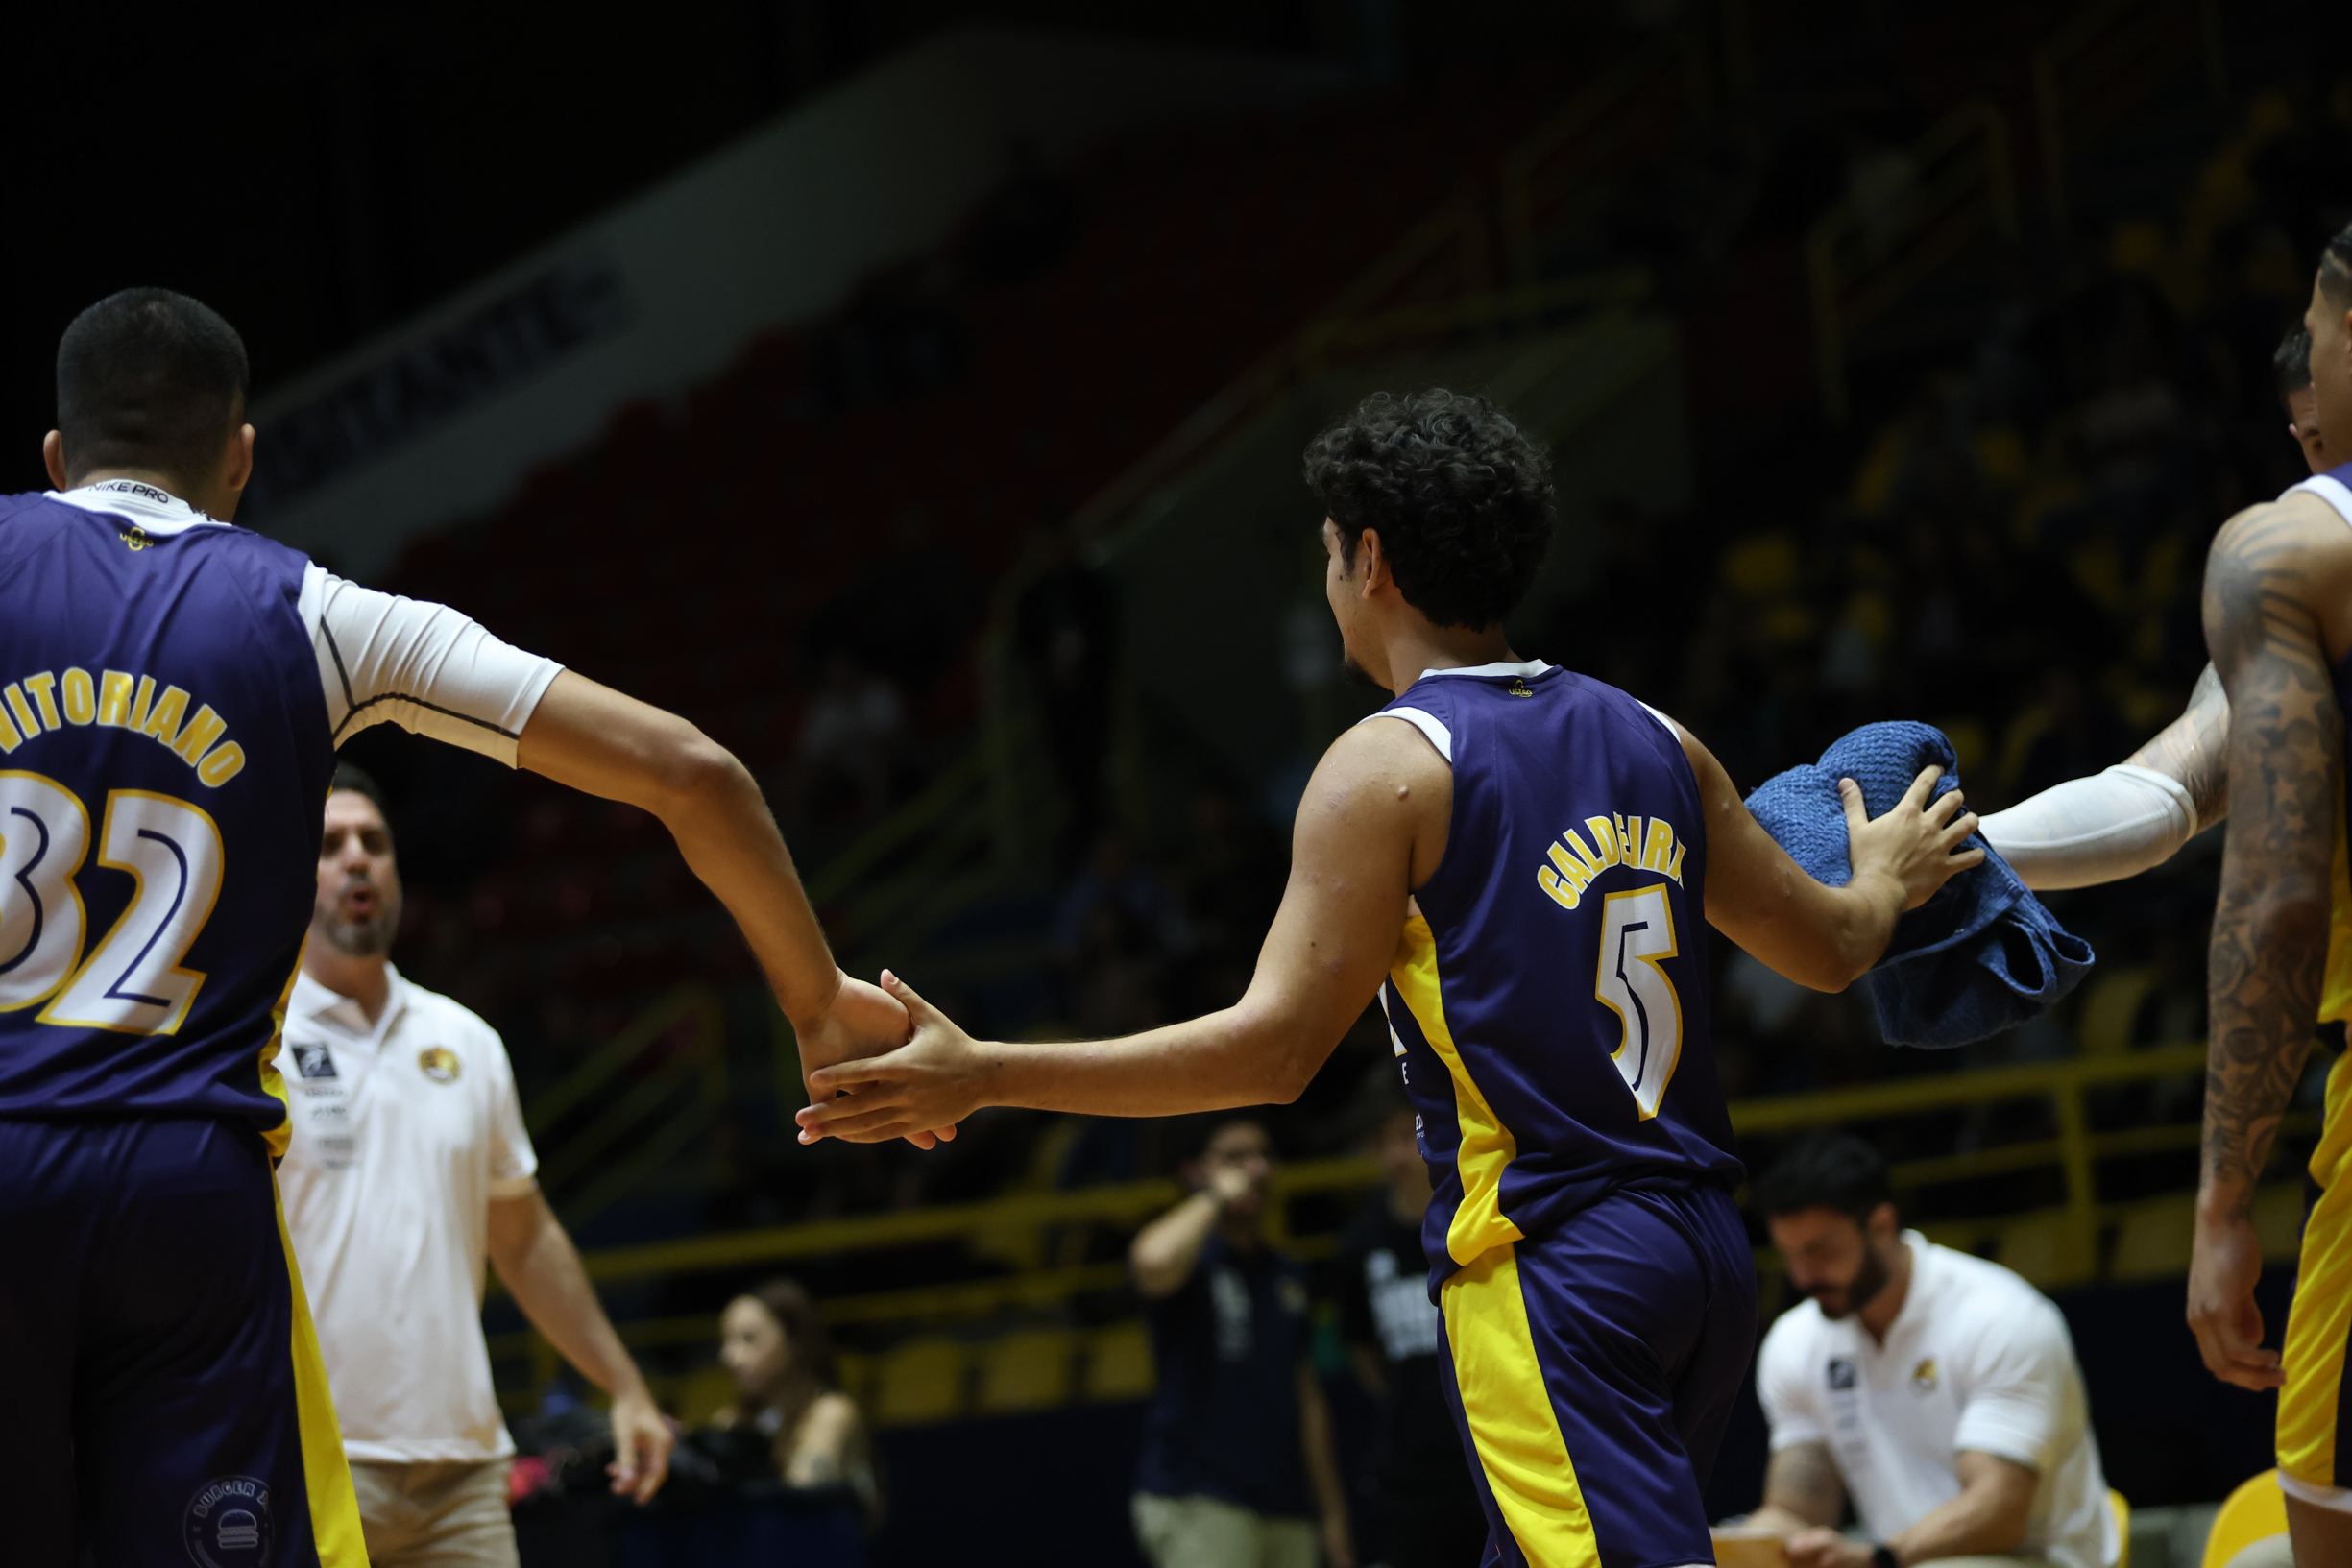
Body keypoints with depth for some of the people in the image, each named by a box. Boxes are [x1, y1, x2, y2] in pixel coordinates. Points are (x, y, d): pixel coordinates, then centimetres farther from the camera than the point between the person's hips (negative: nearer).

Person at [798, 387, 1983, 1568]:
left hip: (1544, 1275, -8)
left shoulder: (1391, 768, -8)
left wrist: (984, 1077, -14)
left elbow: (1274, 1048, -15)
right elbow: (1828, 949, 21)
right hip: (1701, 1248, 8)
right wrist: (1888, 884, 45)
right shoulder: (1651, 740, 12)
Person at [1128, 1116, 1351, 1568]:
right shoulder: (1194, 1260, -2)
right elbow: (1153, 1261, -29)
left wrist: (1333, 1513, 18)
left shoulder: (1288, 1274, 19)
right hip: (1196, 1502, -7)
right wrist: (1216, 1195, -12)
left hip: (1287, 1511, 7)